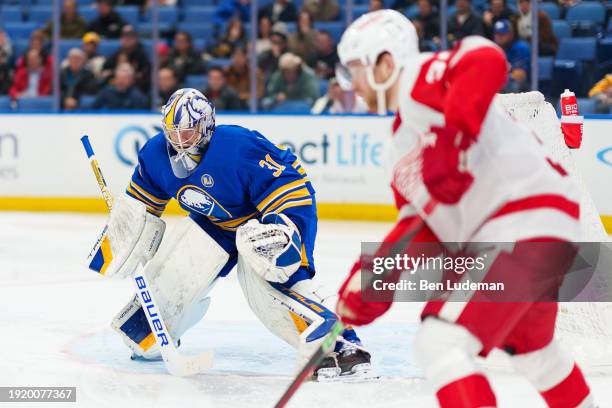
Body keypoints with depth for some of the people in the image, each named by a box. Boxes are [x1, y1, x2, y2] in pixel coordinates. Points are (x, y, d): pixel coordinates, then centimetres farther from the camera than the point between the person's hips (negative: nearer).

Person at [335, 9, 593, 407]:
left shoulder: (421, 78, -7)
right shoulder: (402, 138, 21)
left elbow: (485, 60, -29)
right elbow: (420, 227, 16)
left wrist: (449, 139, -33)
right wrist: (368, 283, 5)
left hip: (526, 225, -11)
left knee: (439, 342, -17)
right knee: (529, 347, 32)